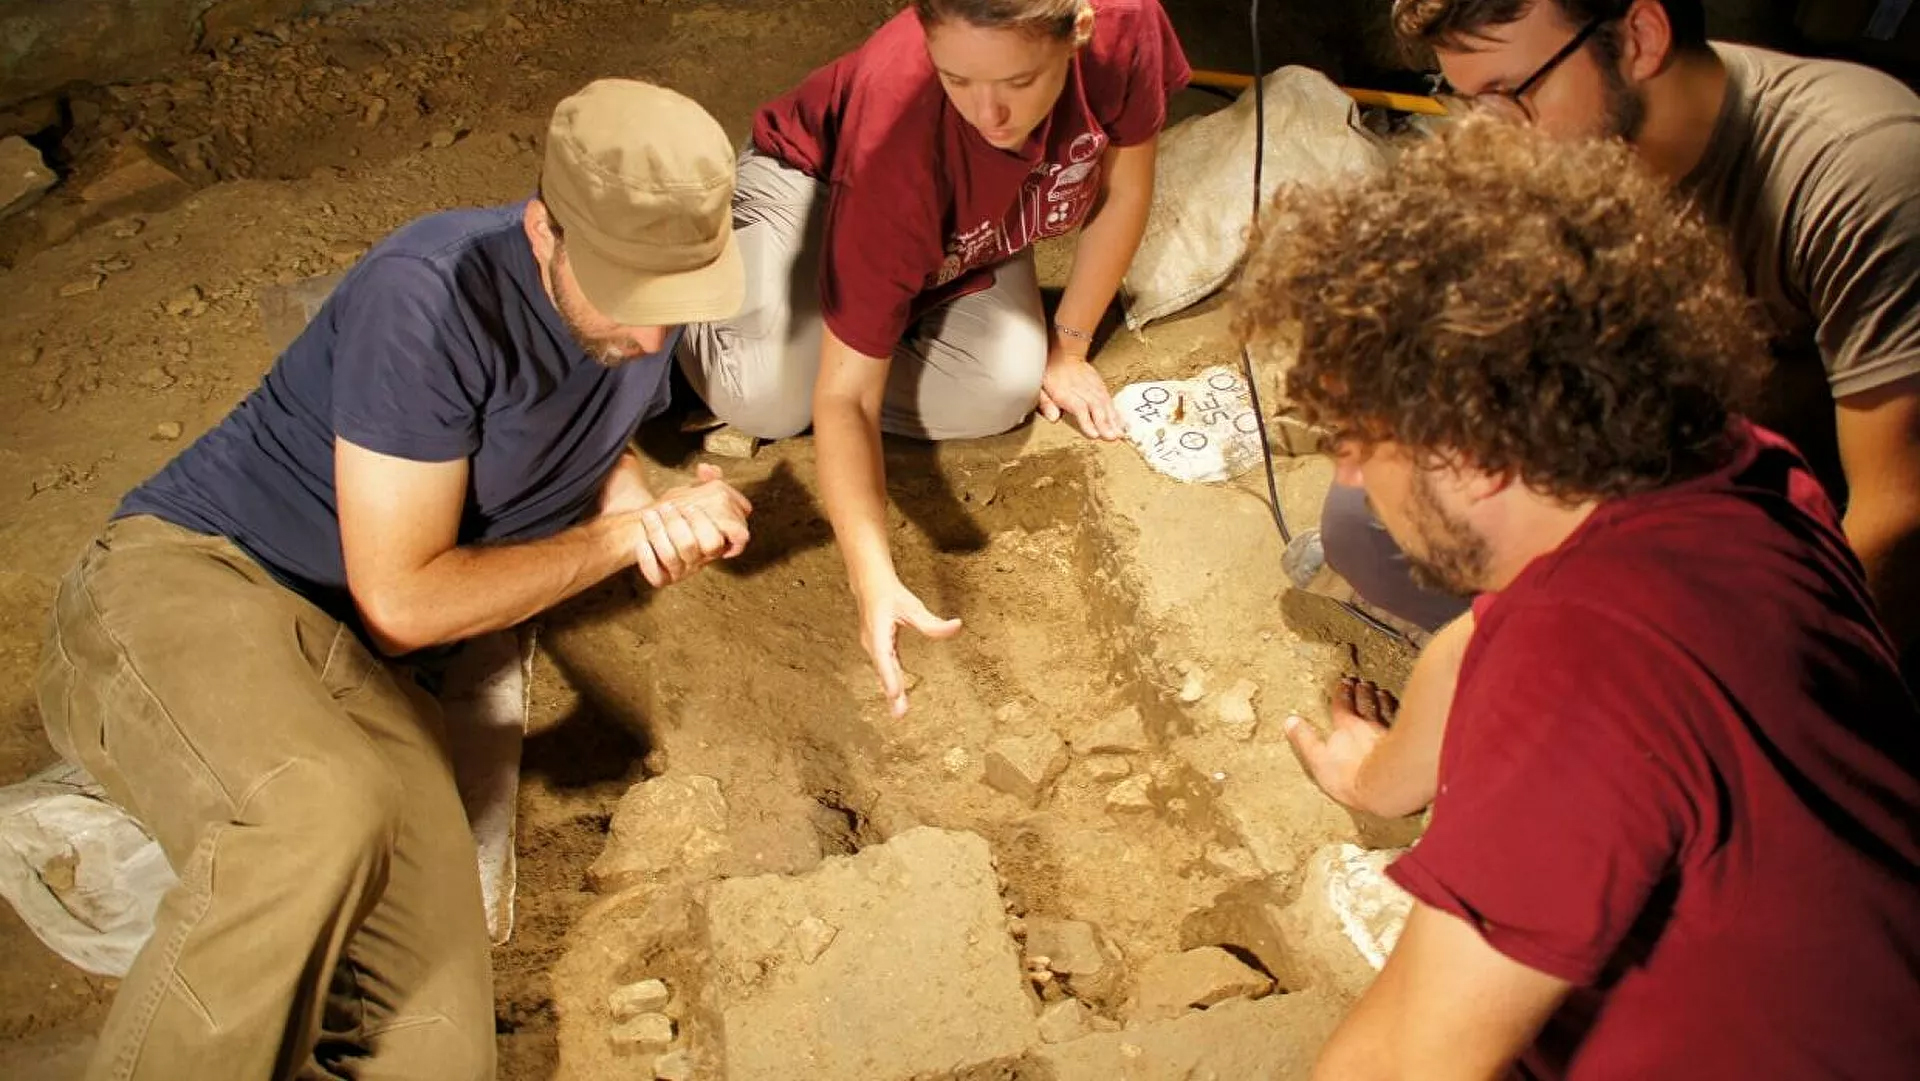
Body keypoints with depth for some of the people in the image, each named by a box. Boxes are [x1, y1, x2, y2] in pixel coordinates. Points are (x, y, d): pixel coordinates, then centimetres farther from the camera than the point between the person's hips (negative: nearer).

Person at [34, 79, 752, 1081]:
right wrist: (623, 536, -7)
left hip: (357, 668, 6)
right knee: (325, 818, -41)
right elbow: (405, 601, -16)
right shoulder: (435, 295, -21)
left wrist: (653, 510, 0)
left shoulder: (642, 313, 2)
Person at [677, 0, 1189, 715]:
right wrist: (875, 585, -47)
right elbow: (846, 397, -38)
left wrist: (1067, 348, -5)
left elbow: (1124, 187, -11)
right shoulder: (899, 138, -42)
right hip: (814, 177, -4)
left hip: (963, 228, 4)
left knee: (1004, 390, -24)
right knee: (770, 400, -28)